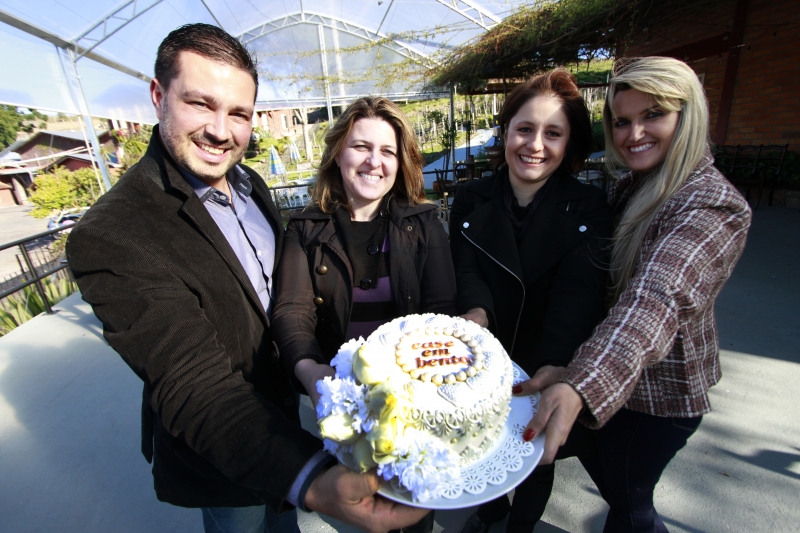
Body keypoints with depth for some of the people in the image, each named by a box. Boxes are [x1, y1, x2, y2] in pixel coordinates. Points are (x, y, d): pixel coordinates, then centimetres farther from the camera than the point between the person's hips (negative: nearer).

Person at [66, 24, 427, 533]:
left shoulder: (252, 184, -5)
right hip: (217, 451, -5)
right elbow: (195, 388, -35)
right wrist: (312, 481, -49)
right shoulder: (109, 237, -30)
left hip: (280, 401, 6)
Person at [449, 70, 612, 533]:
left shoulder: (590, 210, -13)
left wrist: (552, 371, -40)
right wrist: (476, 314, -33)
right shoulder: (472, 199, -7)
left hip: (547, 369, -1)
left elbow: (578, 297, -25)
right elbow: (466, 271, -12)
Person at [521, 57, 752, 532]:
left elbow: (655, 300, -42)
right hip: (615, 377, 8)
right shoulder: (632, 189, 2)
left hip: (663, 387, -7)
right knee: (614, 476, 29)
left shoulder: (714, 205, -25)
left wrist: (580, 389, -56)